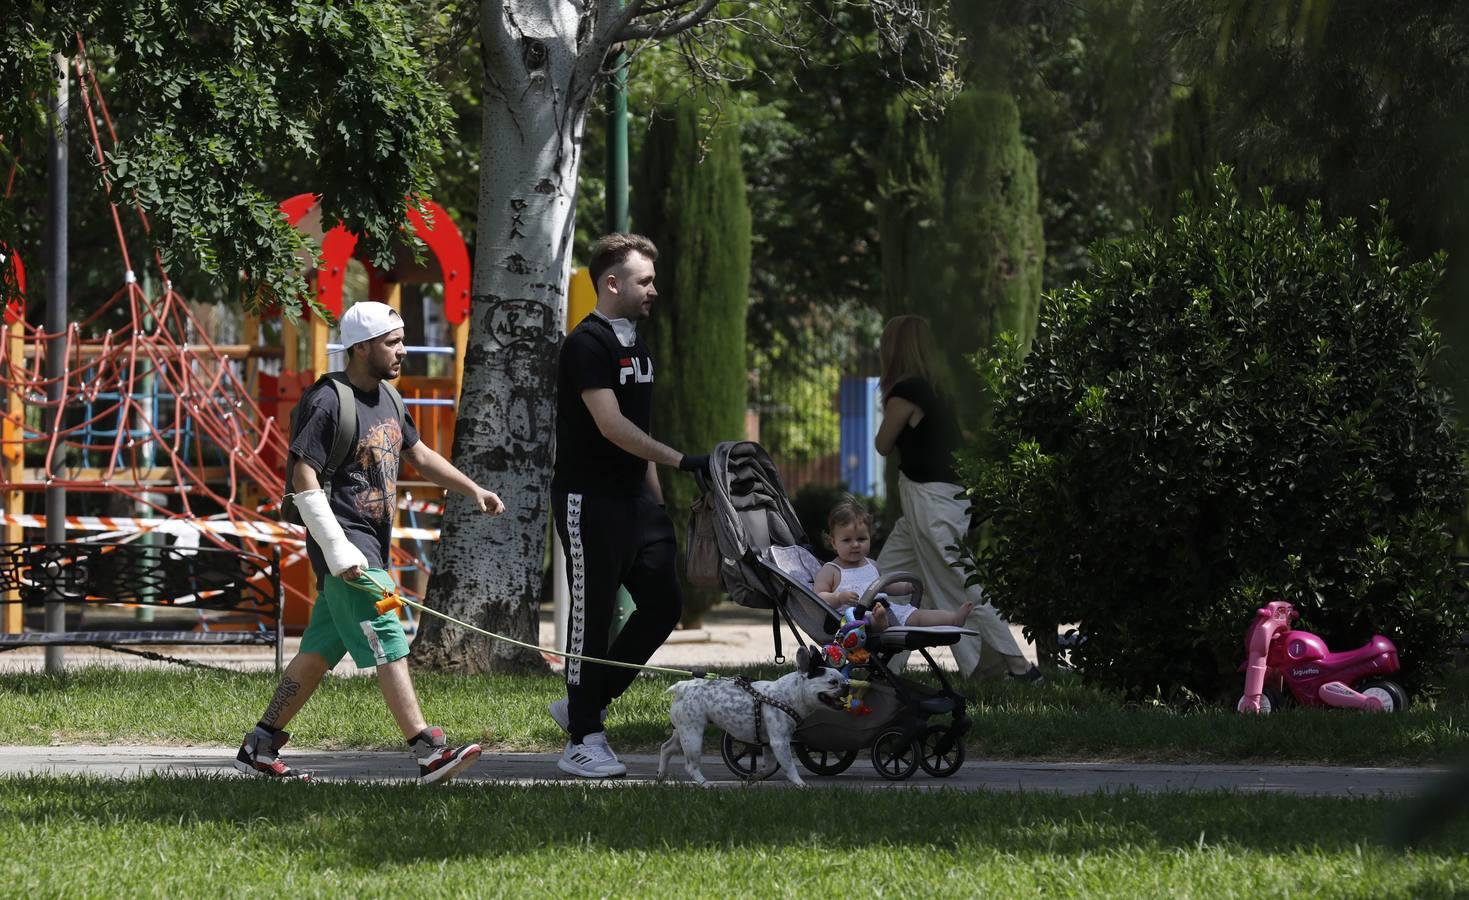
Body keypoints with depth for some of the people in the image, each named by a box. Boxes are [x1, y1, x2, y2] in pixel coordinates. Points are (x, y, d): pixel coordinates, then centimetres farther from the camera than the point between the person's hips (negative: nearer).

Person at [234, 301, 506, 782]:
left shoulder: (386, 397, 15)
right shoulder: (328, 402, -13)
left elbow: (419, 454, 28)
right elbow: (304, 480, -17)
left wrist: (473, 490, 17)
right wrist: (338, 552, -22)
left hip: (370, 545, 9)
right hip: (346, 544, -9)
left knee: (320, 652, 12)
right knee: (389, 646, -14)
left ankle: (260, 747, 19)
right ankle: (429, 753, -19)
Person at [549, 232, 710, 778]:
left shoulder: (636, 345, 16)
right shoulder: (588, 344, -13)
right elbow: (611, 425, -23)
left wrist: (657, 501, 19)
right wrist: (680, 461, -26)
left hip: (633, 498, 9)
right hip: (589, 501, -9)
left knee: (662, 605, 5)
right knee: (593, 616, -5)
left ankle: (583, 705, 16)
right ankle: (582, 741, 2)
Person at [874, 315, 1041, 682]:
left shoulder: (905, 392, -15)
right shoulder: (936, 387, 11)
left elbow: (883, 445, -4)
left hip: (929, 498, -10)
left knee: (960, 589, -7)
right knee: (887, 574, 15)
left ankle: (1017, 668, -7)